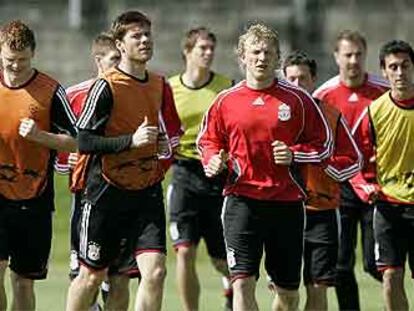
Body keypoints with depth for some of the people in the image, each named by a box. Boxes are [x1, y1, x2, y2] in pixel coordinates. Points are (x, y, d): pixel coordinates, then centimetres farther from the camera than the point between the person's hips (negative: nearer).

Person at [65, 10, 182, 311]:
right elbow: (83, 142, -16)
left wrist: (165, 146, 6)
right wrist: (131, 140, -24)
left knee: (155, 271, -12)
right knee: (92, 275, 6)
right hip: (107, 193, -4)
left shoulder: (159, 85, 9)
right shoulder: (106, 87, -10)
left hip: (147, 193, 4)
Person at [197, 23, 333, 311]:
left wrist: (294, 155, -11)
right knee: (243, 281, -15)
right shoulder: (226, 101, 4)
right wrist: (213, 161, -5)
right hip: (242, 198, -1)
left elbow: (324, 143, 6)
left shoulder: (297, 99, 1)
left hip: (287, 201, 1)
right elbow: (208, 141, 17)